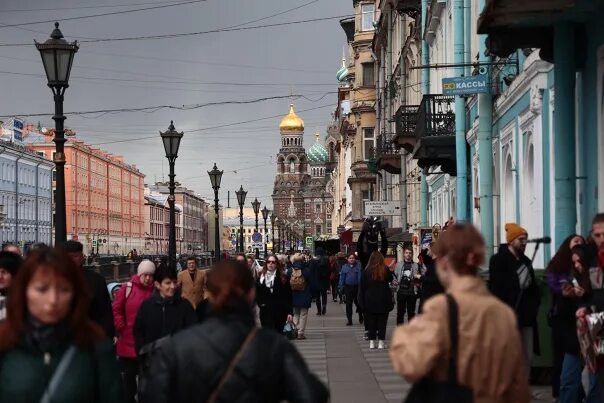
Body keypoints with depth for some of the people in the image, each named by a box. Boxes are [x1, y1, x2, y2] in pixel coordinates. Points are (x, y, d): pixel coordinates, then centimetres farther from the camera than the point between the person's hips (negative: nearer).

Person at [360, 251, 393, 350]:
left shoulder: (366, 271, -5)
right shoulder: (385, 270, -7)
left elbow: (362, 288, -1)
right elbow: (390, 279, 12)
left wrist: (363, 302, 5)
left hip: (370, 301, 0)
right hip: (383, 300, 0)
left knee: (371, 322, 9)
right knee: (382, 321, 5)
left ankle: (372, 342, 8)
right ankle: (381, 342, 3)